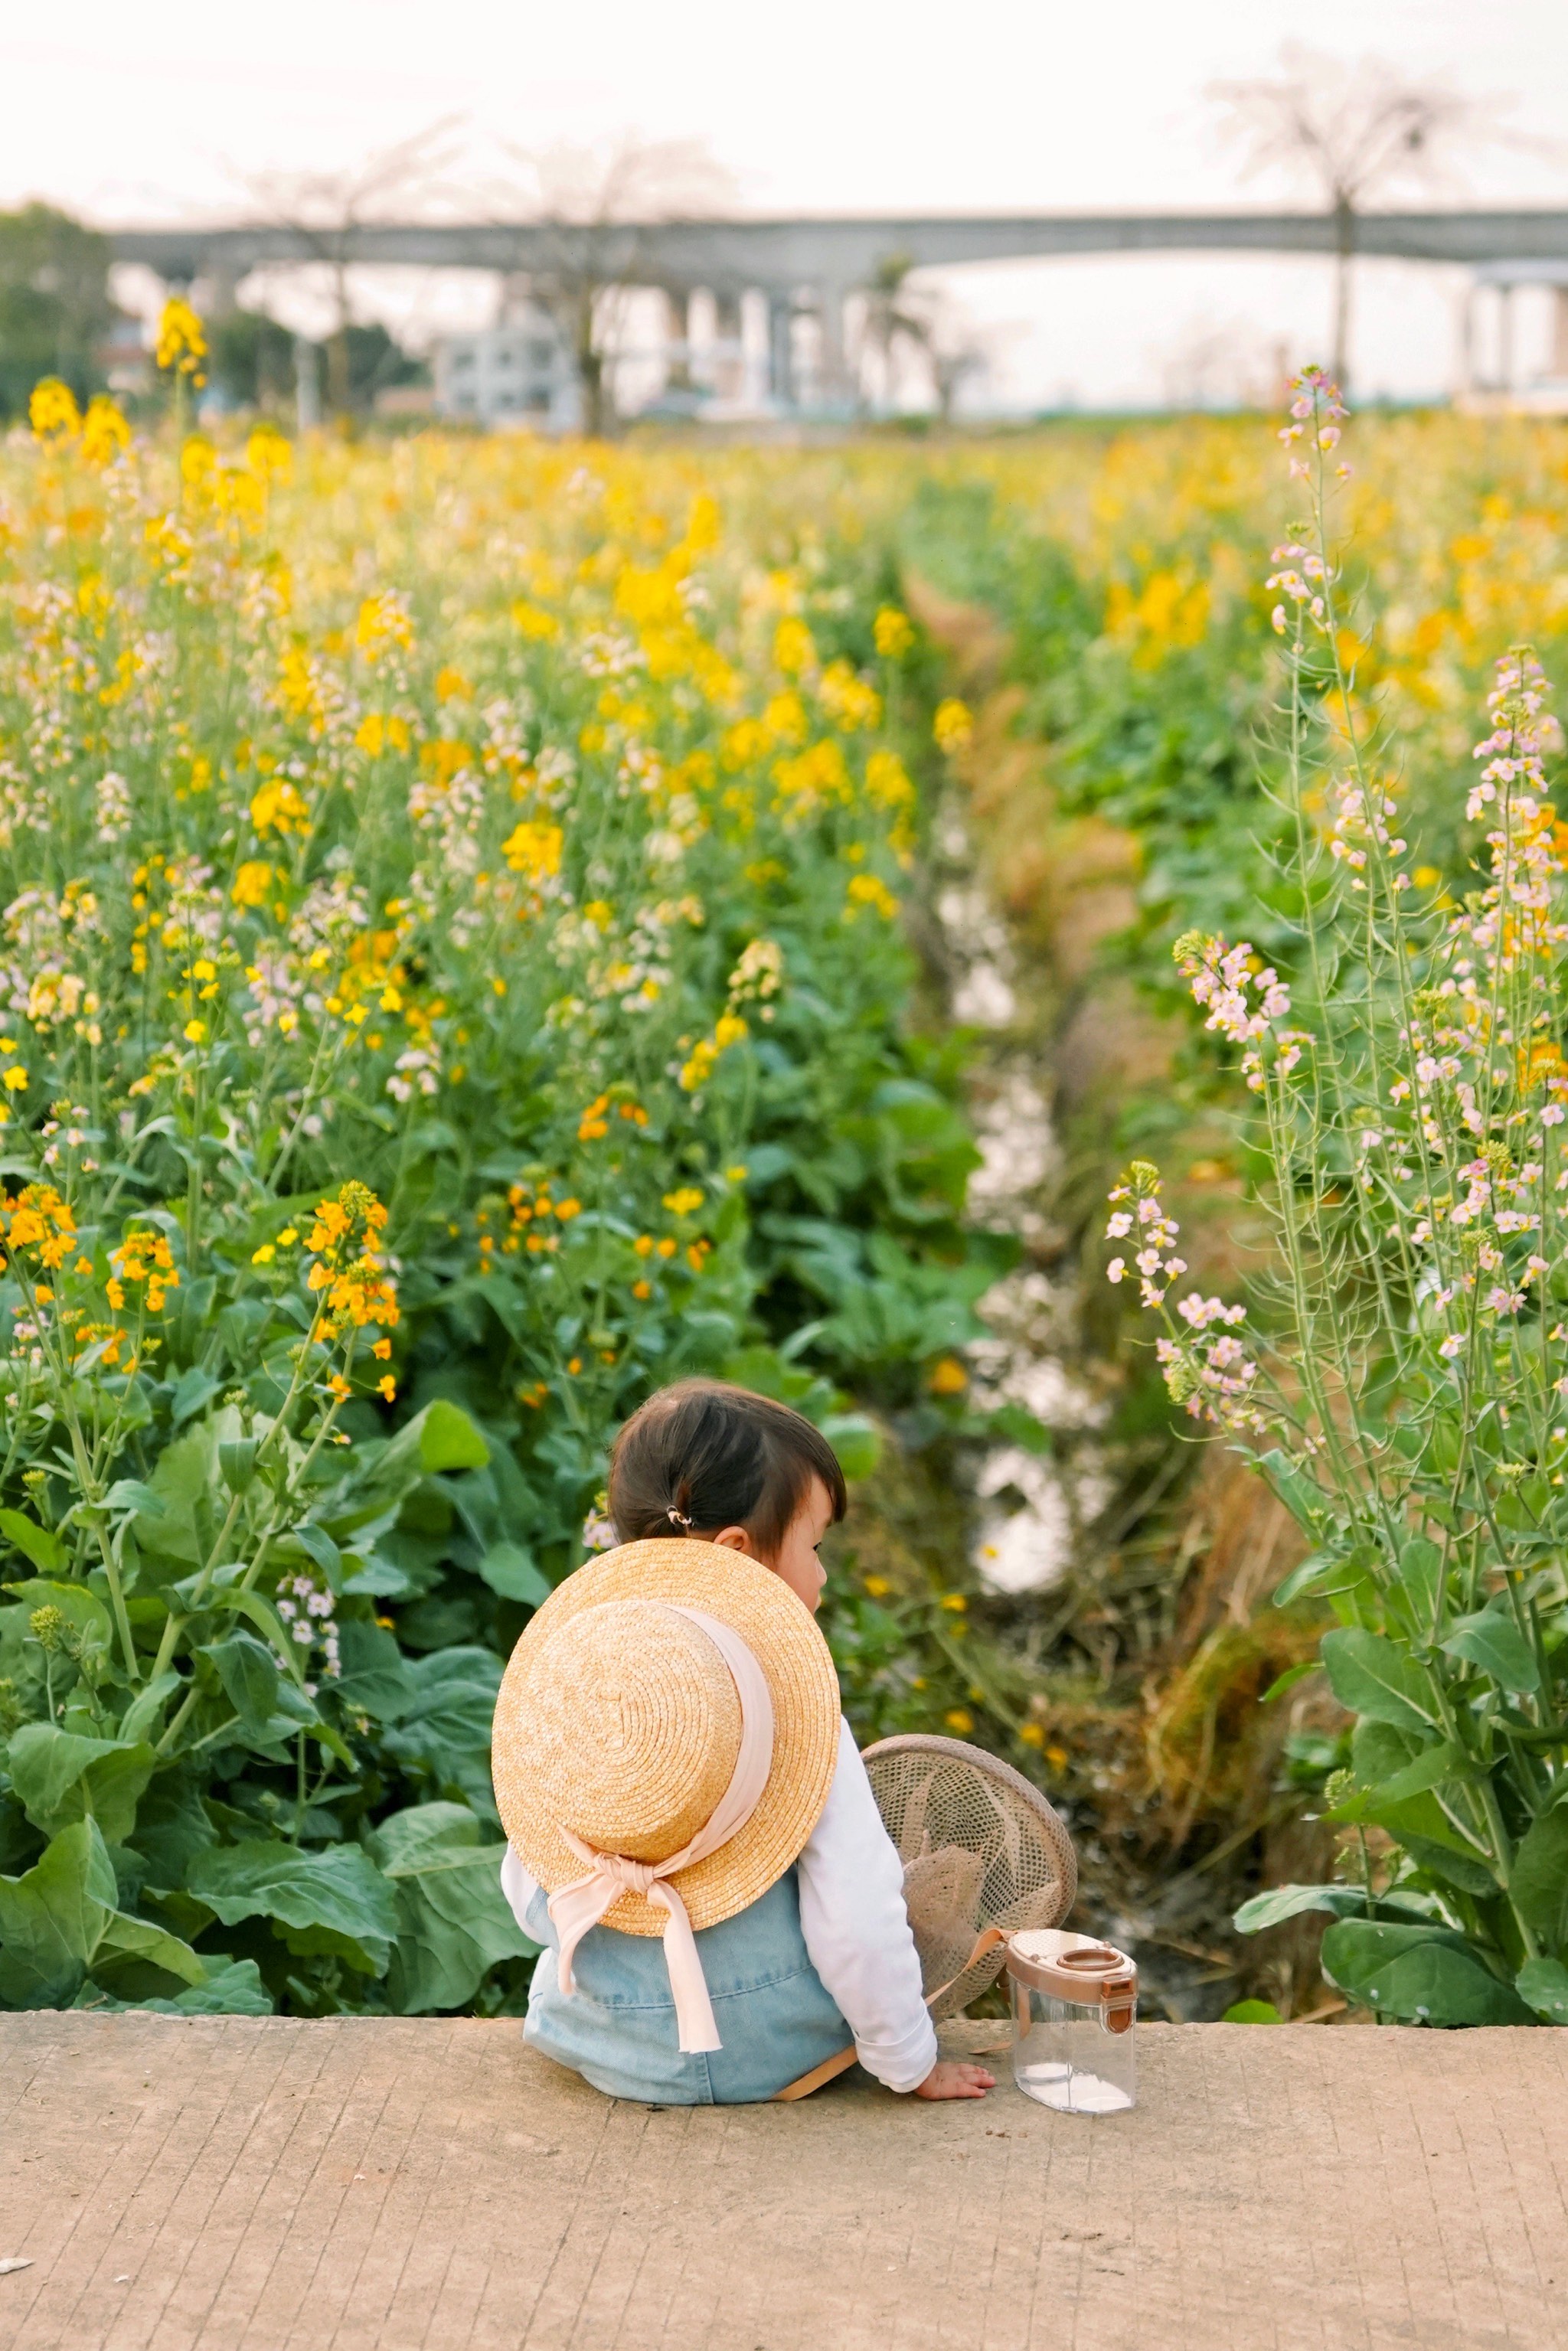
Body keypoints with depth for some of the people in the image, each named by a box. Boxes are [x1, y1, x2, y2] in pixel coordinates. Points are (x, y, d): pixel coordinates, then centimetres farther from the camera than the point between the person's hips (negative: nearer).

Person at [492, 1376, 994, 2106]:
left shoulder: (563, 1690, -7)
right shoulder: (802, 1715, -19)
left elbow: (531, 1903, 0)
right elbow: (857, 1924, -22)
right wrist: (913, 2065, -7)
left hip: (603, 2048, 5)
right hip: (772, 2054, -4)